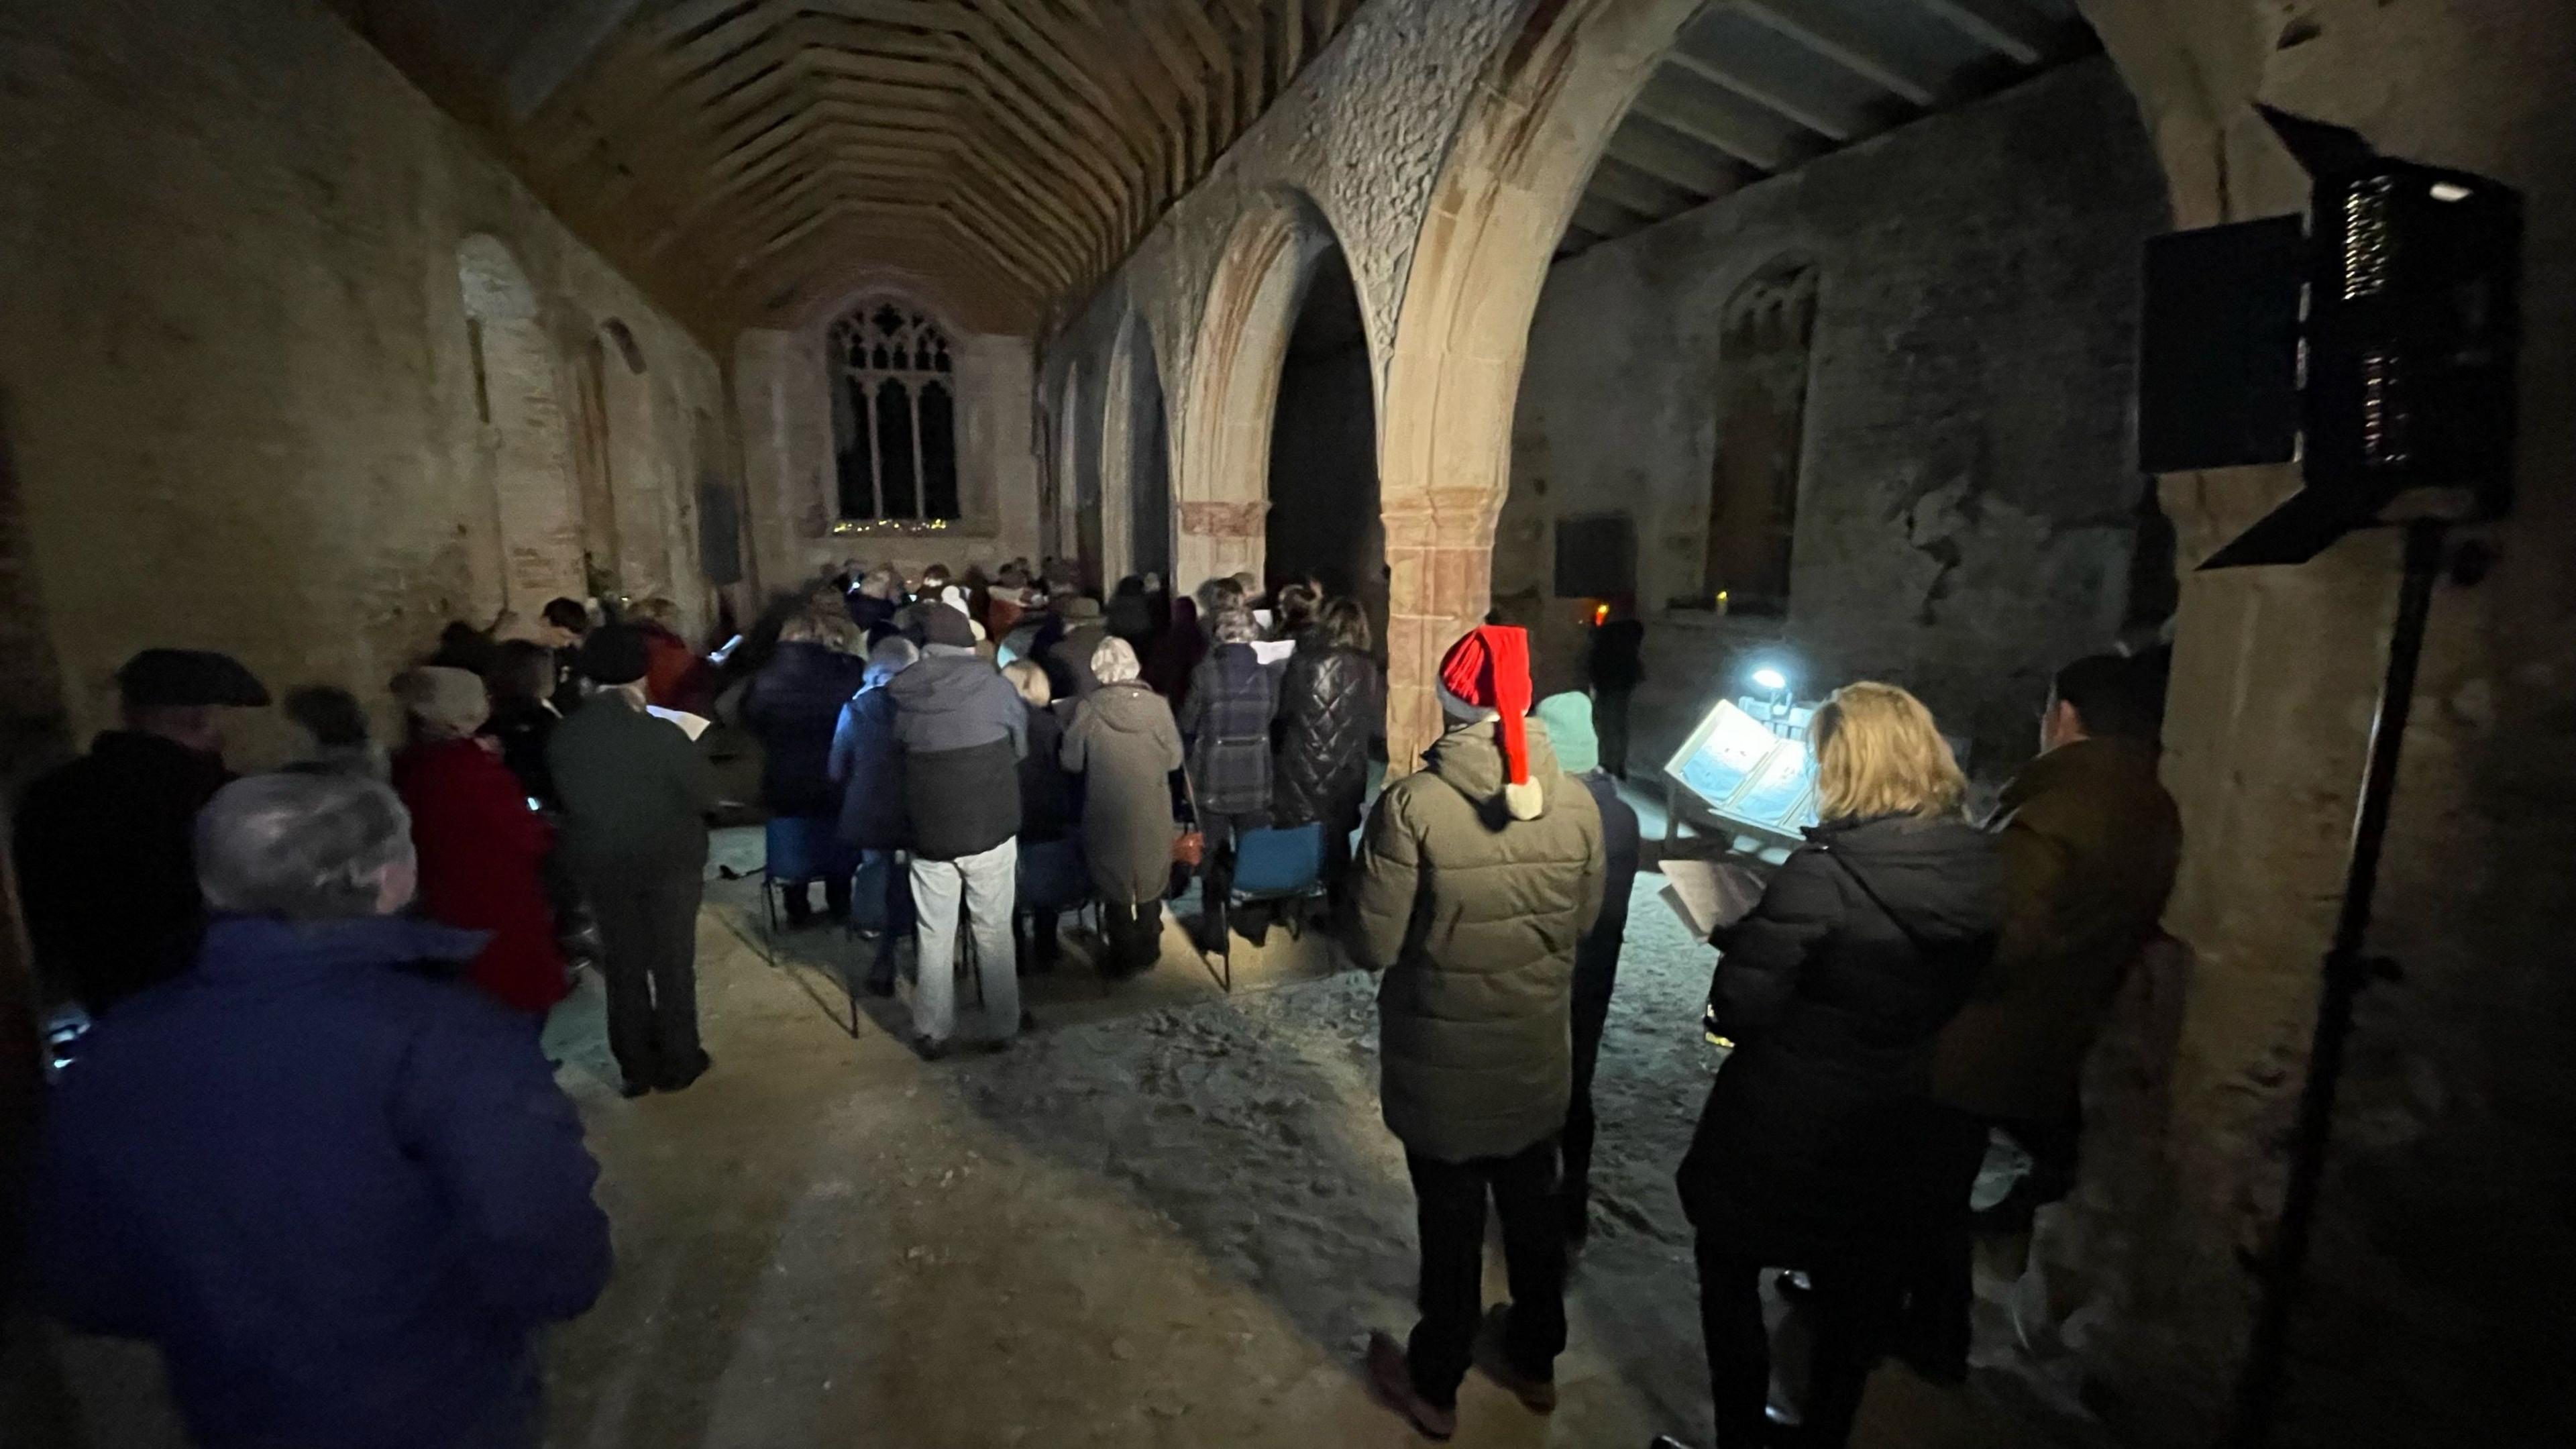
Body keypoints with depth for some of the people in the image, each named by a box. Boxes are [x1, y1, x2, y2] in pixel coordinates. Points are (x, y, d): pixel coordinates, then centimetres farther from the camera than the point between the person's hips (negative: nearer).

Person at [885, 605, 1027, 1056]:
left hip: (930, 833, 2)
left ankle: (933, 1033, 23)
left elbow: (893, 756, 7)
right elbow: (1022, 743, 5)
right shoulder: (993, 685, -8)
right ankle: (1001, 1027, 21)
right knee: (994, 933, 11)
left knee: (934, 938, 14)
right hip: (991, 828, -1)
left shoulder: (902, 694, -3)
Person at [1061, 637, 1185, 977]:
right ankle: (1148, 950, 33)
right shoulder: (1158, 706, -13)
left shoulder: (1088, 710, -15)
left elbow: (1072, 762, -4)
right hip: (1152, 815, 1)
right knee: (1150, 880, 20)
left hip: (1108, 816, -1)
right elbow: (1174, 759, -4)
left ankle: (1125, 956, 27)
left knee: (1114, 883, 16)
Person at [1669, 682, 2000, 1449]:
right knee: (1857, 1300, 25)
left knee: (1732, 1278, 19)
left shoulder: (1824, 870, -26)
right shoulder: (1983, 866, -8)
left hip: (1786, 1129, -6)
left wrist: (1740, 938, -6)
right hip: (1898, 1131, 6)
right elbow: (1968, 987, 8)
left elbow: (1738, 1010, -25)